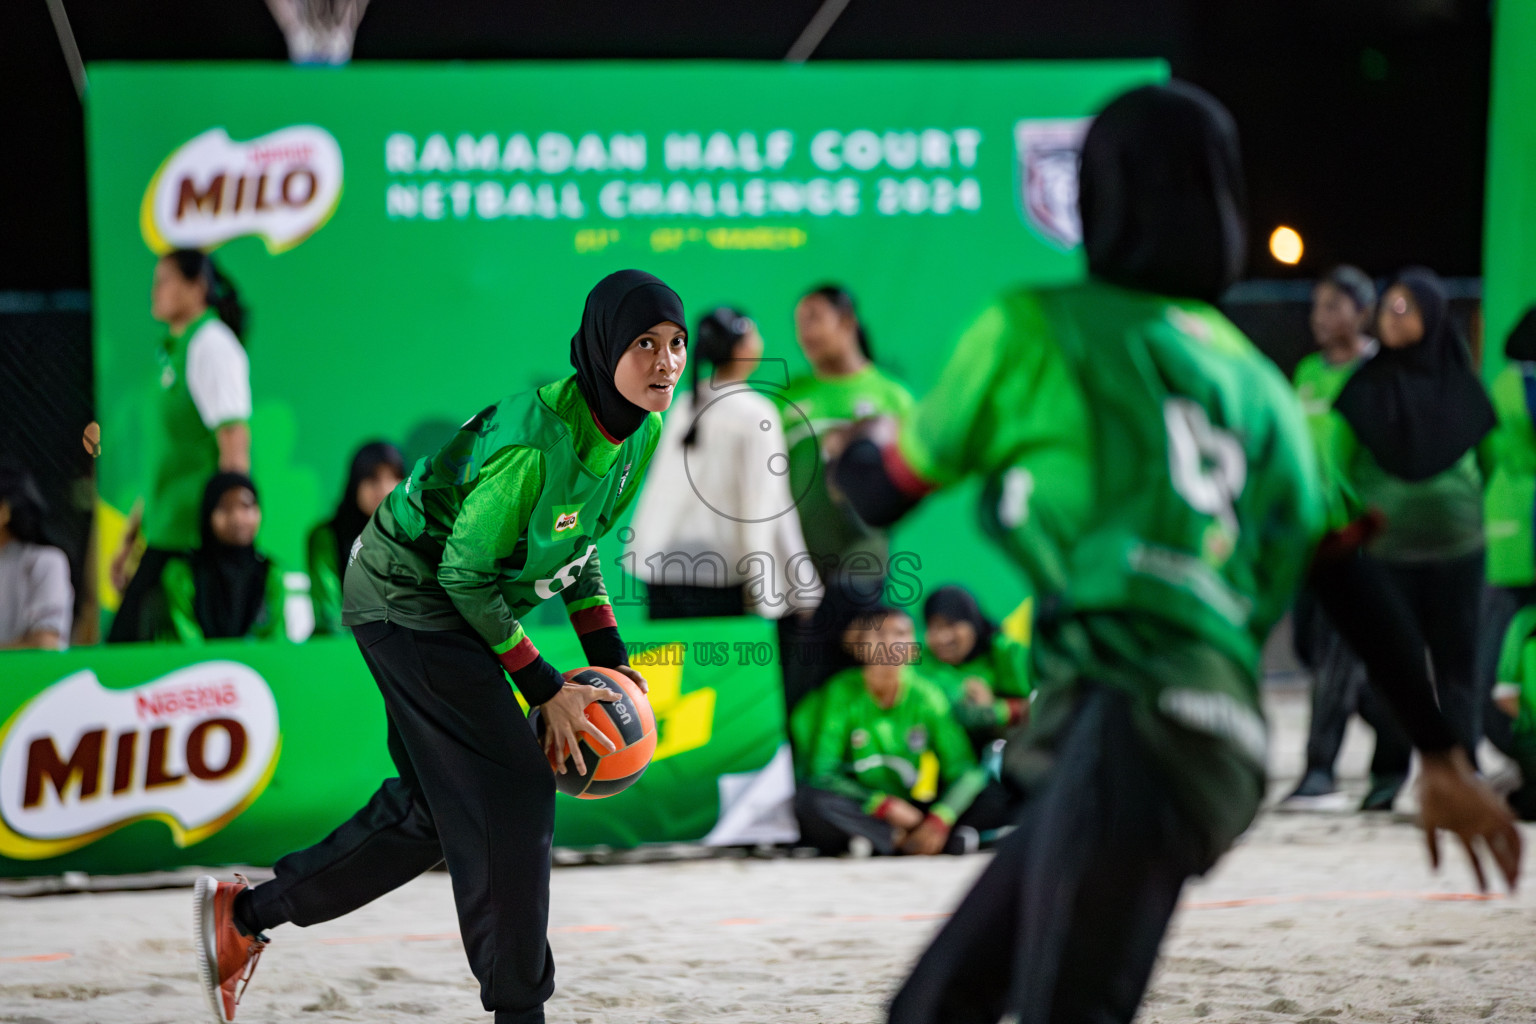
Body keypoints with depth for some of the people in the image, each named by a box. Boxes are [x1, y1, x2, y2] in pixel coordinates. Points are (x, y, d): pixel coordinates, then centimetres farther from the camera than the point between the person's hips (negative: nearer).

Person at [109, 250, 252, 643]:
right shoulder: (172, 351, 20)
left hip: (197, 538, -9)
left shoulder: (211, 345, -8)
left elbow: (236, 447, -15)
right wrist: (129, 539, 25)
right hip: (165, 537, 9)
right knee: (123, 641, 3)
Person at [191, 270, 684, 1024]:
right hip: (410, 599, -9)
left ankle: (244, 913, 24)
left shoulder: (637, 431, -4)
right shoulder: (538, 439, -31)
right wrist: (545, 690, -19)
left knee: (436, 806, 13)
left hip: (463, 601, 9)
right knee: (511, 794, -12)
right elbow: (467, 574, -24)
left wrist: (607, 655, 3)